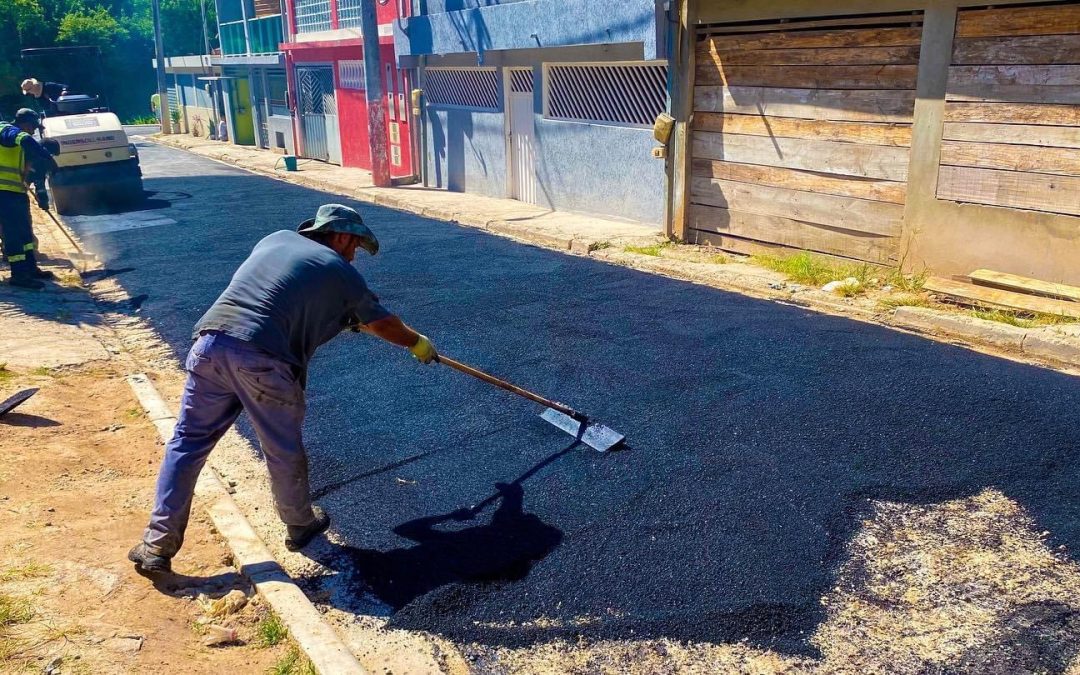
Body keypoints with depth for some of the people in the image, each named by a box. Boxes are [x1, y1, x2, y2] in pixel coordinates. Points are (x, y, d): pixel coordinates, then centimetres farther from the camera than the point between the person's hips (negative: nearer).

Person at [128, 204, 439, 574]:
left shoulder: (277, 239, 24)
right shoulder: (343, 273, 11)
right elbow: (383, 323, 25)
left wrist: (345, 317, 52)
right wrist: (418, 343, 45)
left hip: (210, 343, 5)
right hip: (263, 360, -5)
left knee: (188, 442, 14)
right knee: (283, 451, 15)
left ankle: (157, 545, 17)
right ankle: (300, 526, 37)